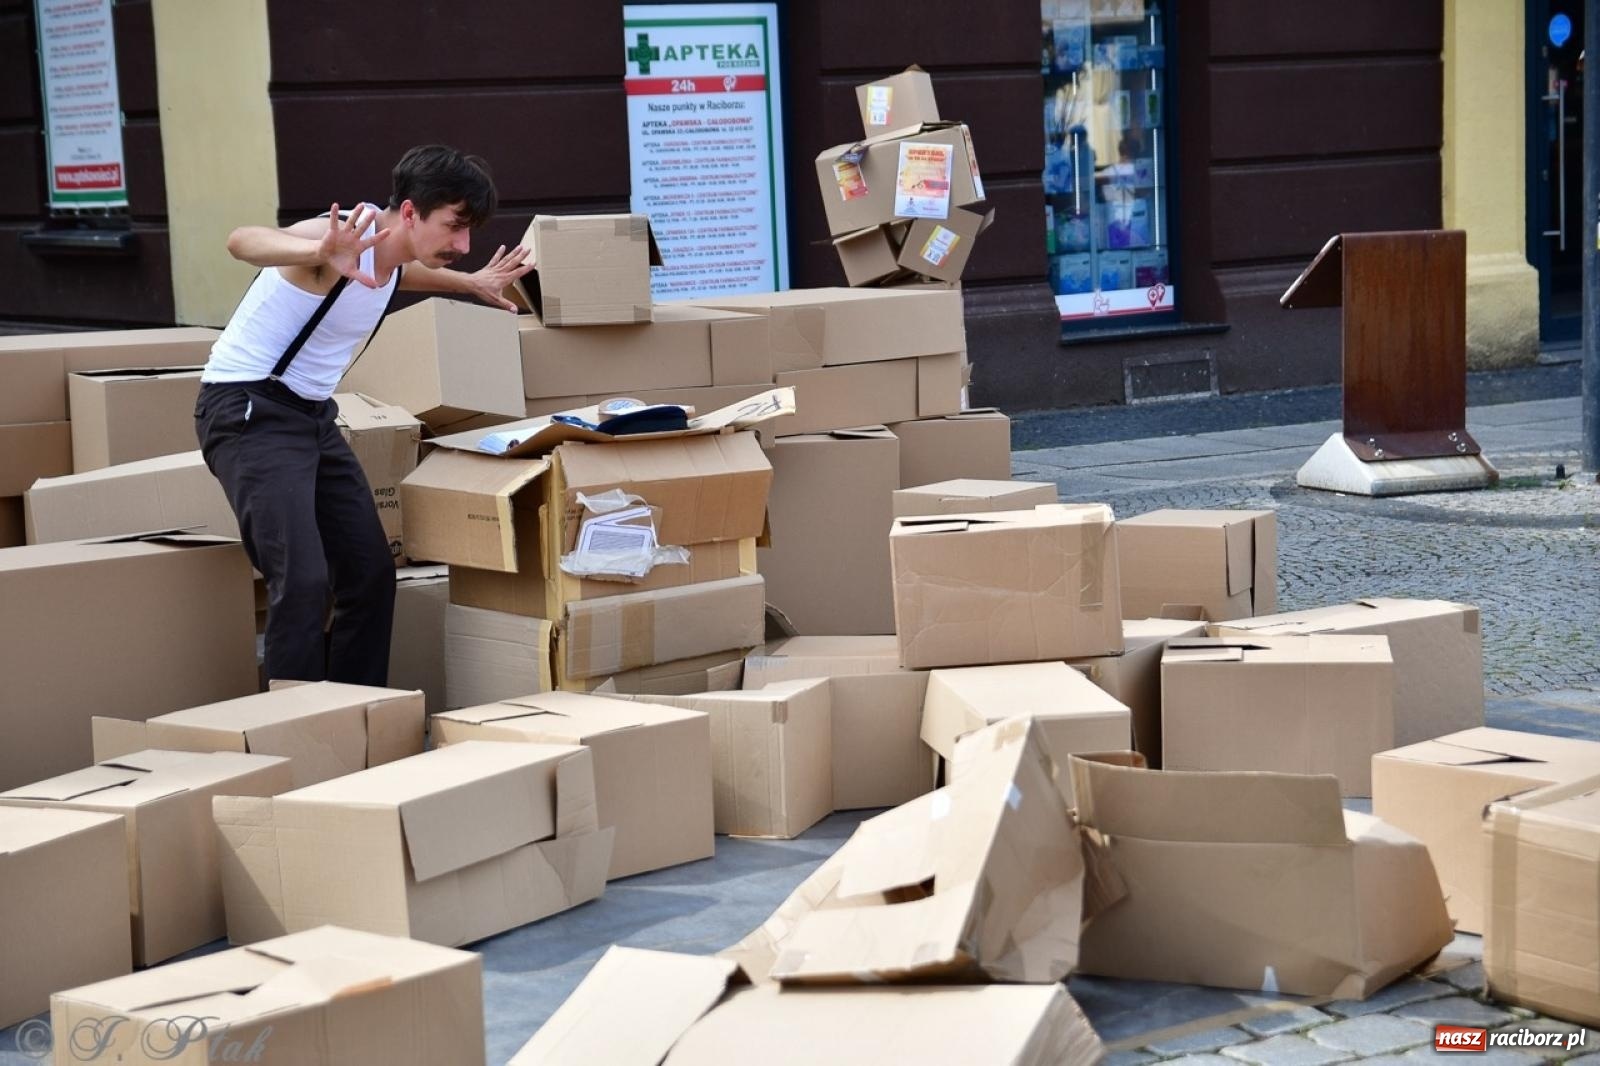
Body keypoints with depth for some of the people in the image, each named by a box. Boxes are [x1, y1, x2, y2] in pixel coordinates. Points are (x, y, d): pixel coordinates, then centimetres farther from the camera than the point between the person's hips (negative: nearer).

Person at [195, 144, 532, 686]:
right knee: (304, 580, -21)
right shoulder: (348, 236, -23)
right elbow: (243, 240, -45)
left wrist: (471, 283, 36)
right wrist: (322, 255, -63)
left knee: (372, 572, 8)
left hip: (314, 415, 9)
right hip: (251, 411, -9)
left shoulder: (393, 252, 6)